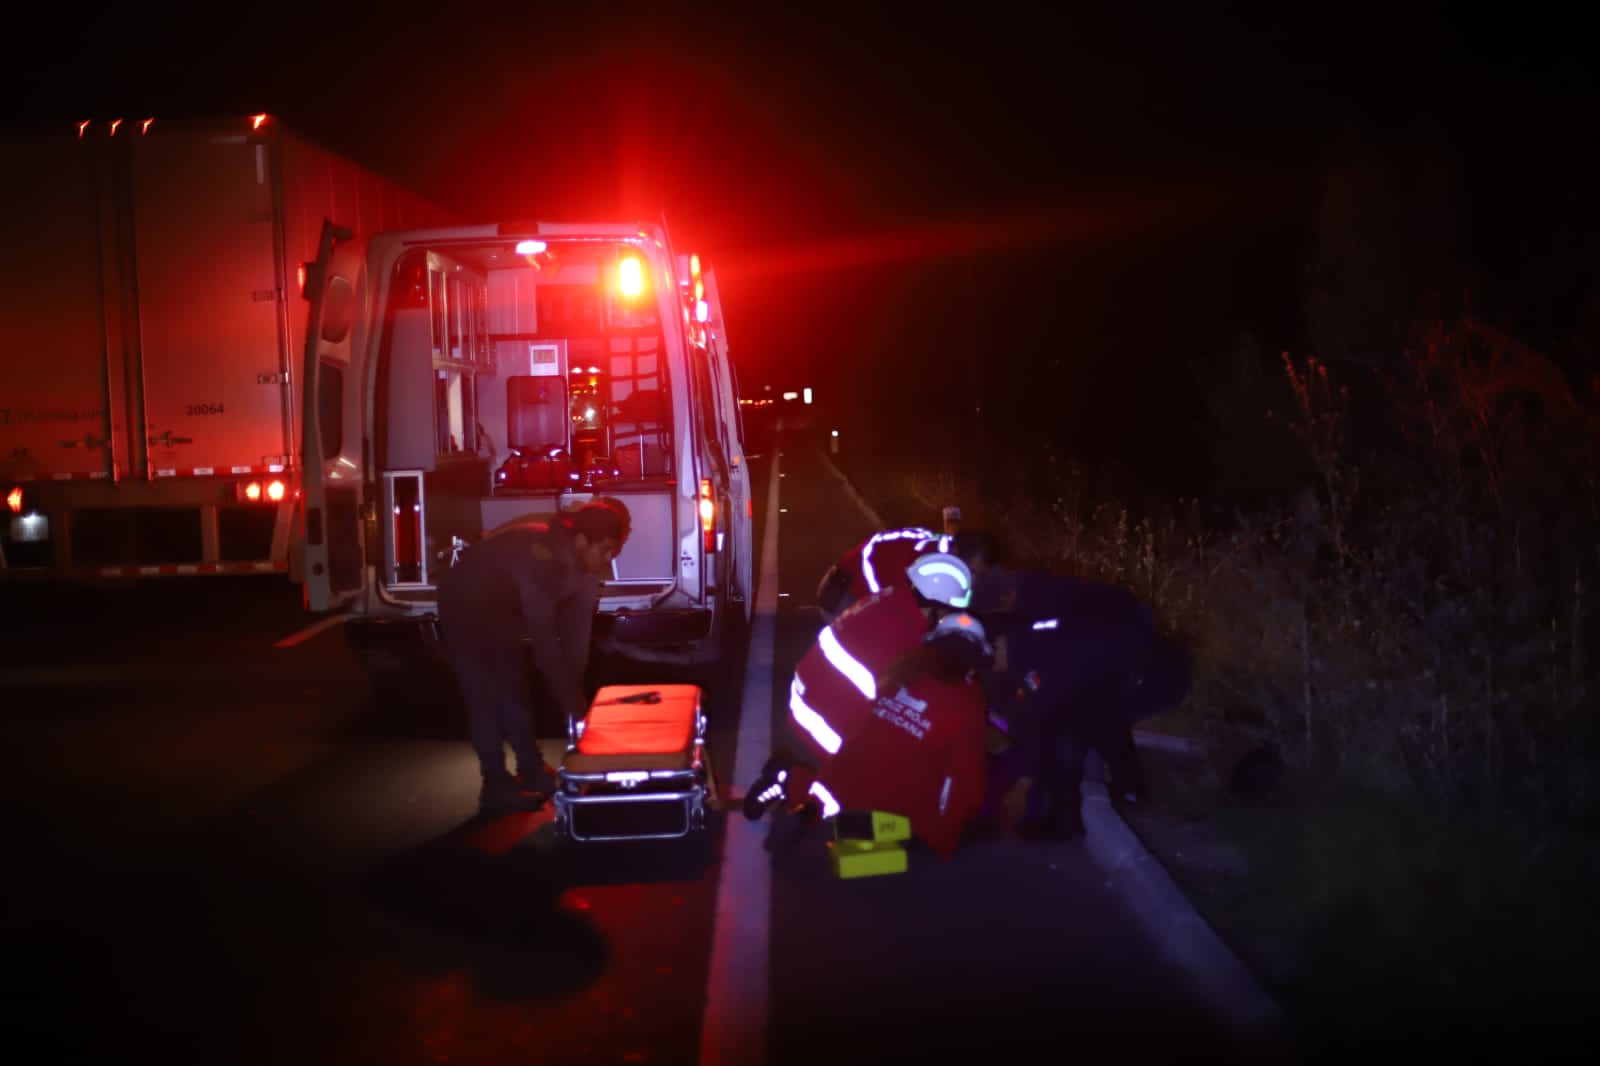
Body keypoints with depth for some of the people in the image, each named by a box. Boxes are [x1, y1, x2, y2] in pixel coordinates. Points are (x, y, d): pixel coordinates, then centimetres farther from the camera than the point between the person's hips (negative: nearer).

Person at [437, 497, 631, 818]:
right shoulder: (544, 554, -39)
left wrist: (575, 692, -12)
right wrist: (571, 702, -35)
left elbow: (577, 628, -10)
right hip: (466, 610, -8)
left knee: (515, 691, 14)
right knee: (485, 697, -8)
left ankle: (532, 771, 24)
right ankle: (496, 787, -3)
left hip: (501, 612, 8)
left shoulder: (584, 558, -14)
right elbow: (542, 636, -39)